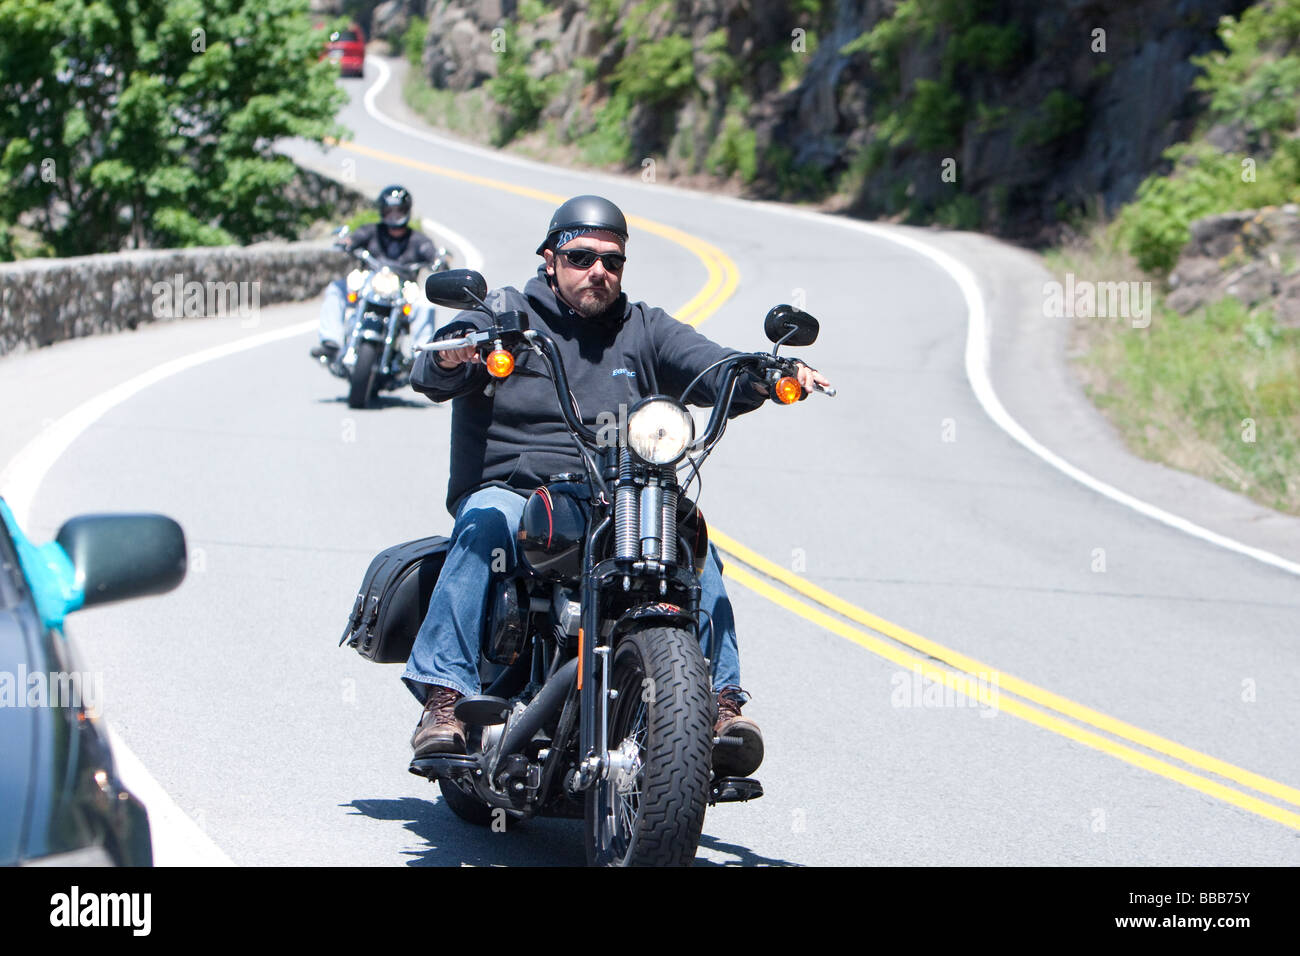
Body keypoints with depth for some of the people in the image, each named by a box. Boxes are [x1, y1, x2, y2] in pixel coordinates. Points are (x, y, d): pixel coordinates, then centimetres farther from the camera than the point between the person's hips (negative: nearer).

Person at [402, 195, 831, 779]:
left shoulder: (643, 330, 17)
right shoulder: (505, 314, 8)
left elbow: (715, 369, 2)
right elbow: (428, 375, -8)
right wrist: (452, 356, -34)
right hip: (509, 490, -2)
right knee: (484, 528, -34)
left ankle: (720, 701, -25)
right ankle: (444, 697, -38)